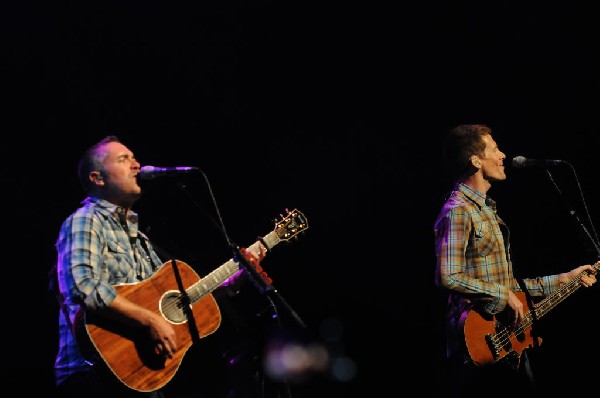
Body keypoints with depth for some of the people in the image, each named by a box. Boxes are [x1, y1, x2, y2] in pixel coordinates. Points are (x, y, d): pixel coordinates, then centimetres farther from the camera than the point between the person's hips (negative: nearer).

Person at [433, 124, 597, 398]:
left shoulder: (486, 210, 19)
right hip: (479, 347, -10)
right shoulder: (458, 212, -12)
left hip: (510, 341, 10)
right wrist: (503, 296, -16)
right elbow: (448, 278, -23)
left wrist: (562, 280, 21)